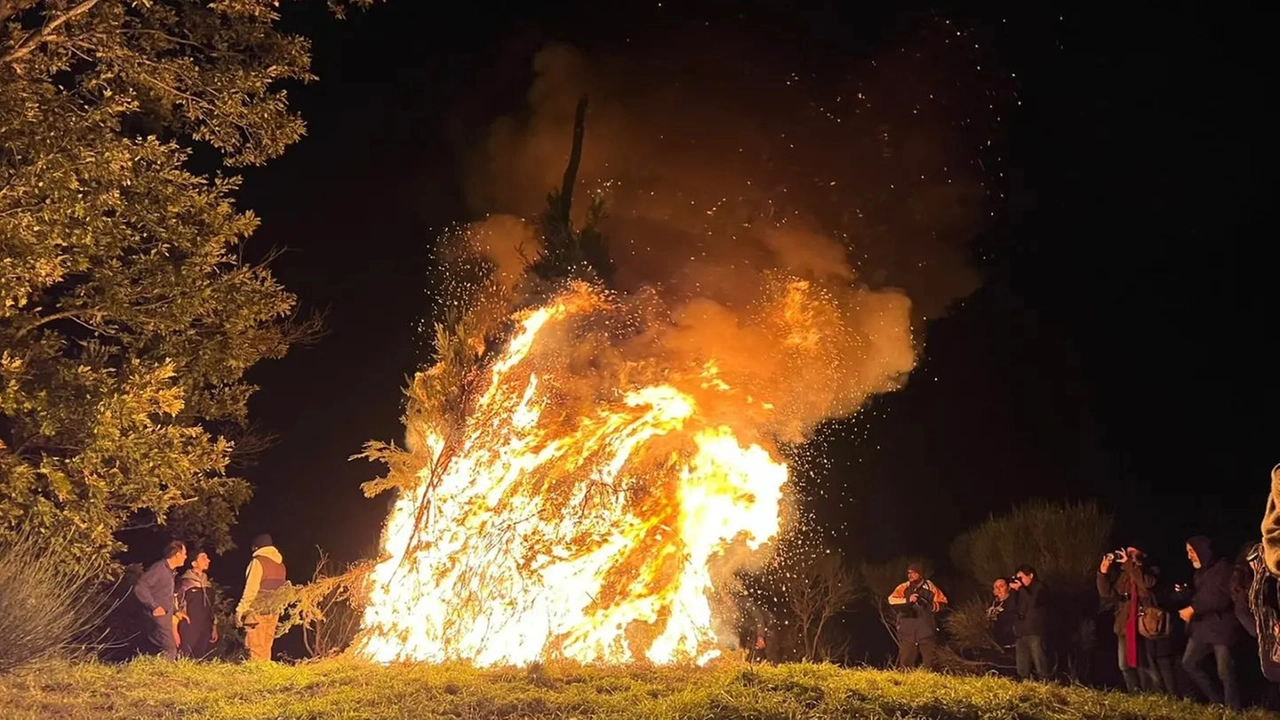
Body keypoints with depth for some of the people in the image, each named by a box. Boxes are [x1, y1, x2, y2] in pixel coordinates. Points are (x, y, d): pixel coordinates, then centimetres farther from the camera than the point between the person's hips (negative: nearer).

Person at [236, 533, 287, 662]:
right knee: (265, 648, 11)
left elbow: (250, 589, -13)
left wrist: (240, 610, -10)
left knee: (256, 648, -7)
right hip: (273, 612, 7)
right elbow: (281, 590, 12)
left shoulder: (258, 561, -7)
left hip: (257, 611, -7)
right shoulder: (280, 564, 14)